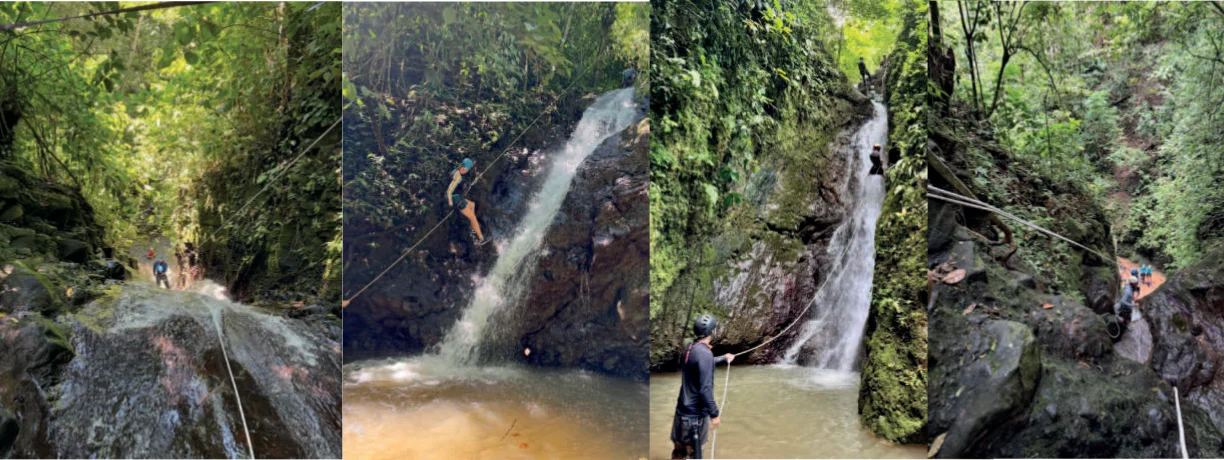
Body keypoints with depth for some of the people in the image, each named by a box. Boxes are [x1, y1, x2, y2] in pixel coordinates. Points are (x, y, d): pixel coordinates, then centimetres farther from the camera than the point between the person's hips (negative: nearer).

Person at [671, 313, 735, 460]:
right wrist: (714, 414, -17)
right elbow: (705, 389, -24)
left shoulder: (692, 348, 6)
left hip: (683, 409, 8)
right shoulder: (704, 353, -22)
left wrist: (724, 358, 46)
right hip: (695, 413, -8)